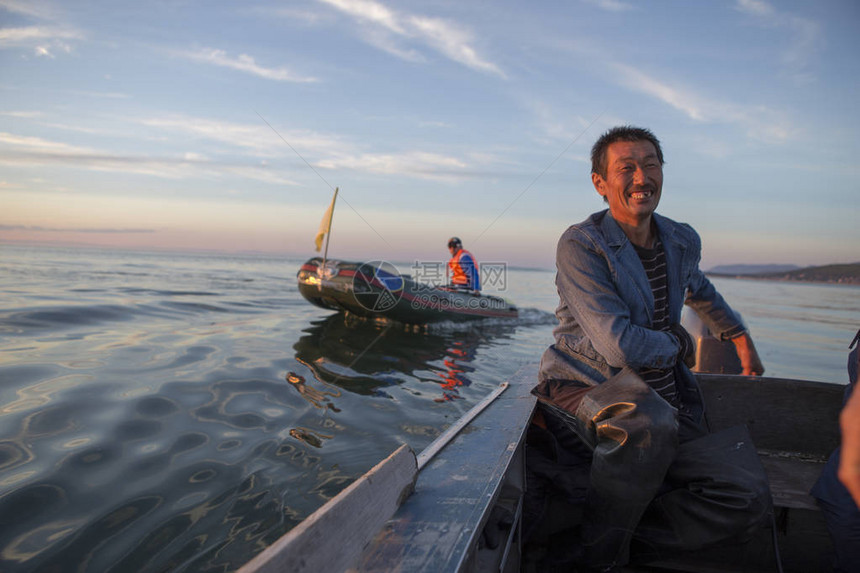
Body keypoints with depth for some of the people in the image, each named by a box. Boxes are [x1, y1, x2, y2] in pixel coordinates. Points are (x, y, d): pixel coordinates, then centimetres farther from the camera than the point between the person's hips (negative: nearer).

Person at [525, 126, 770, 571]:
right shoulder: (581, 246, -14)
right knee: (651, 420, -39)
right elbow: (622, 348, -23)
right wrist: (677, 344, -3)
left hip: (669, 407, 7)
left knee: (749, 500, -12)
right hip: (586, 390, -6)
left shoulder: (683, 242, 9)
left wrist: (740, 336, 42)